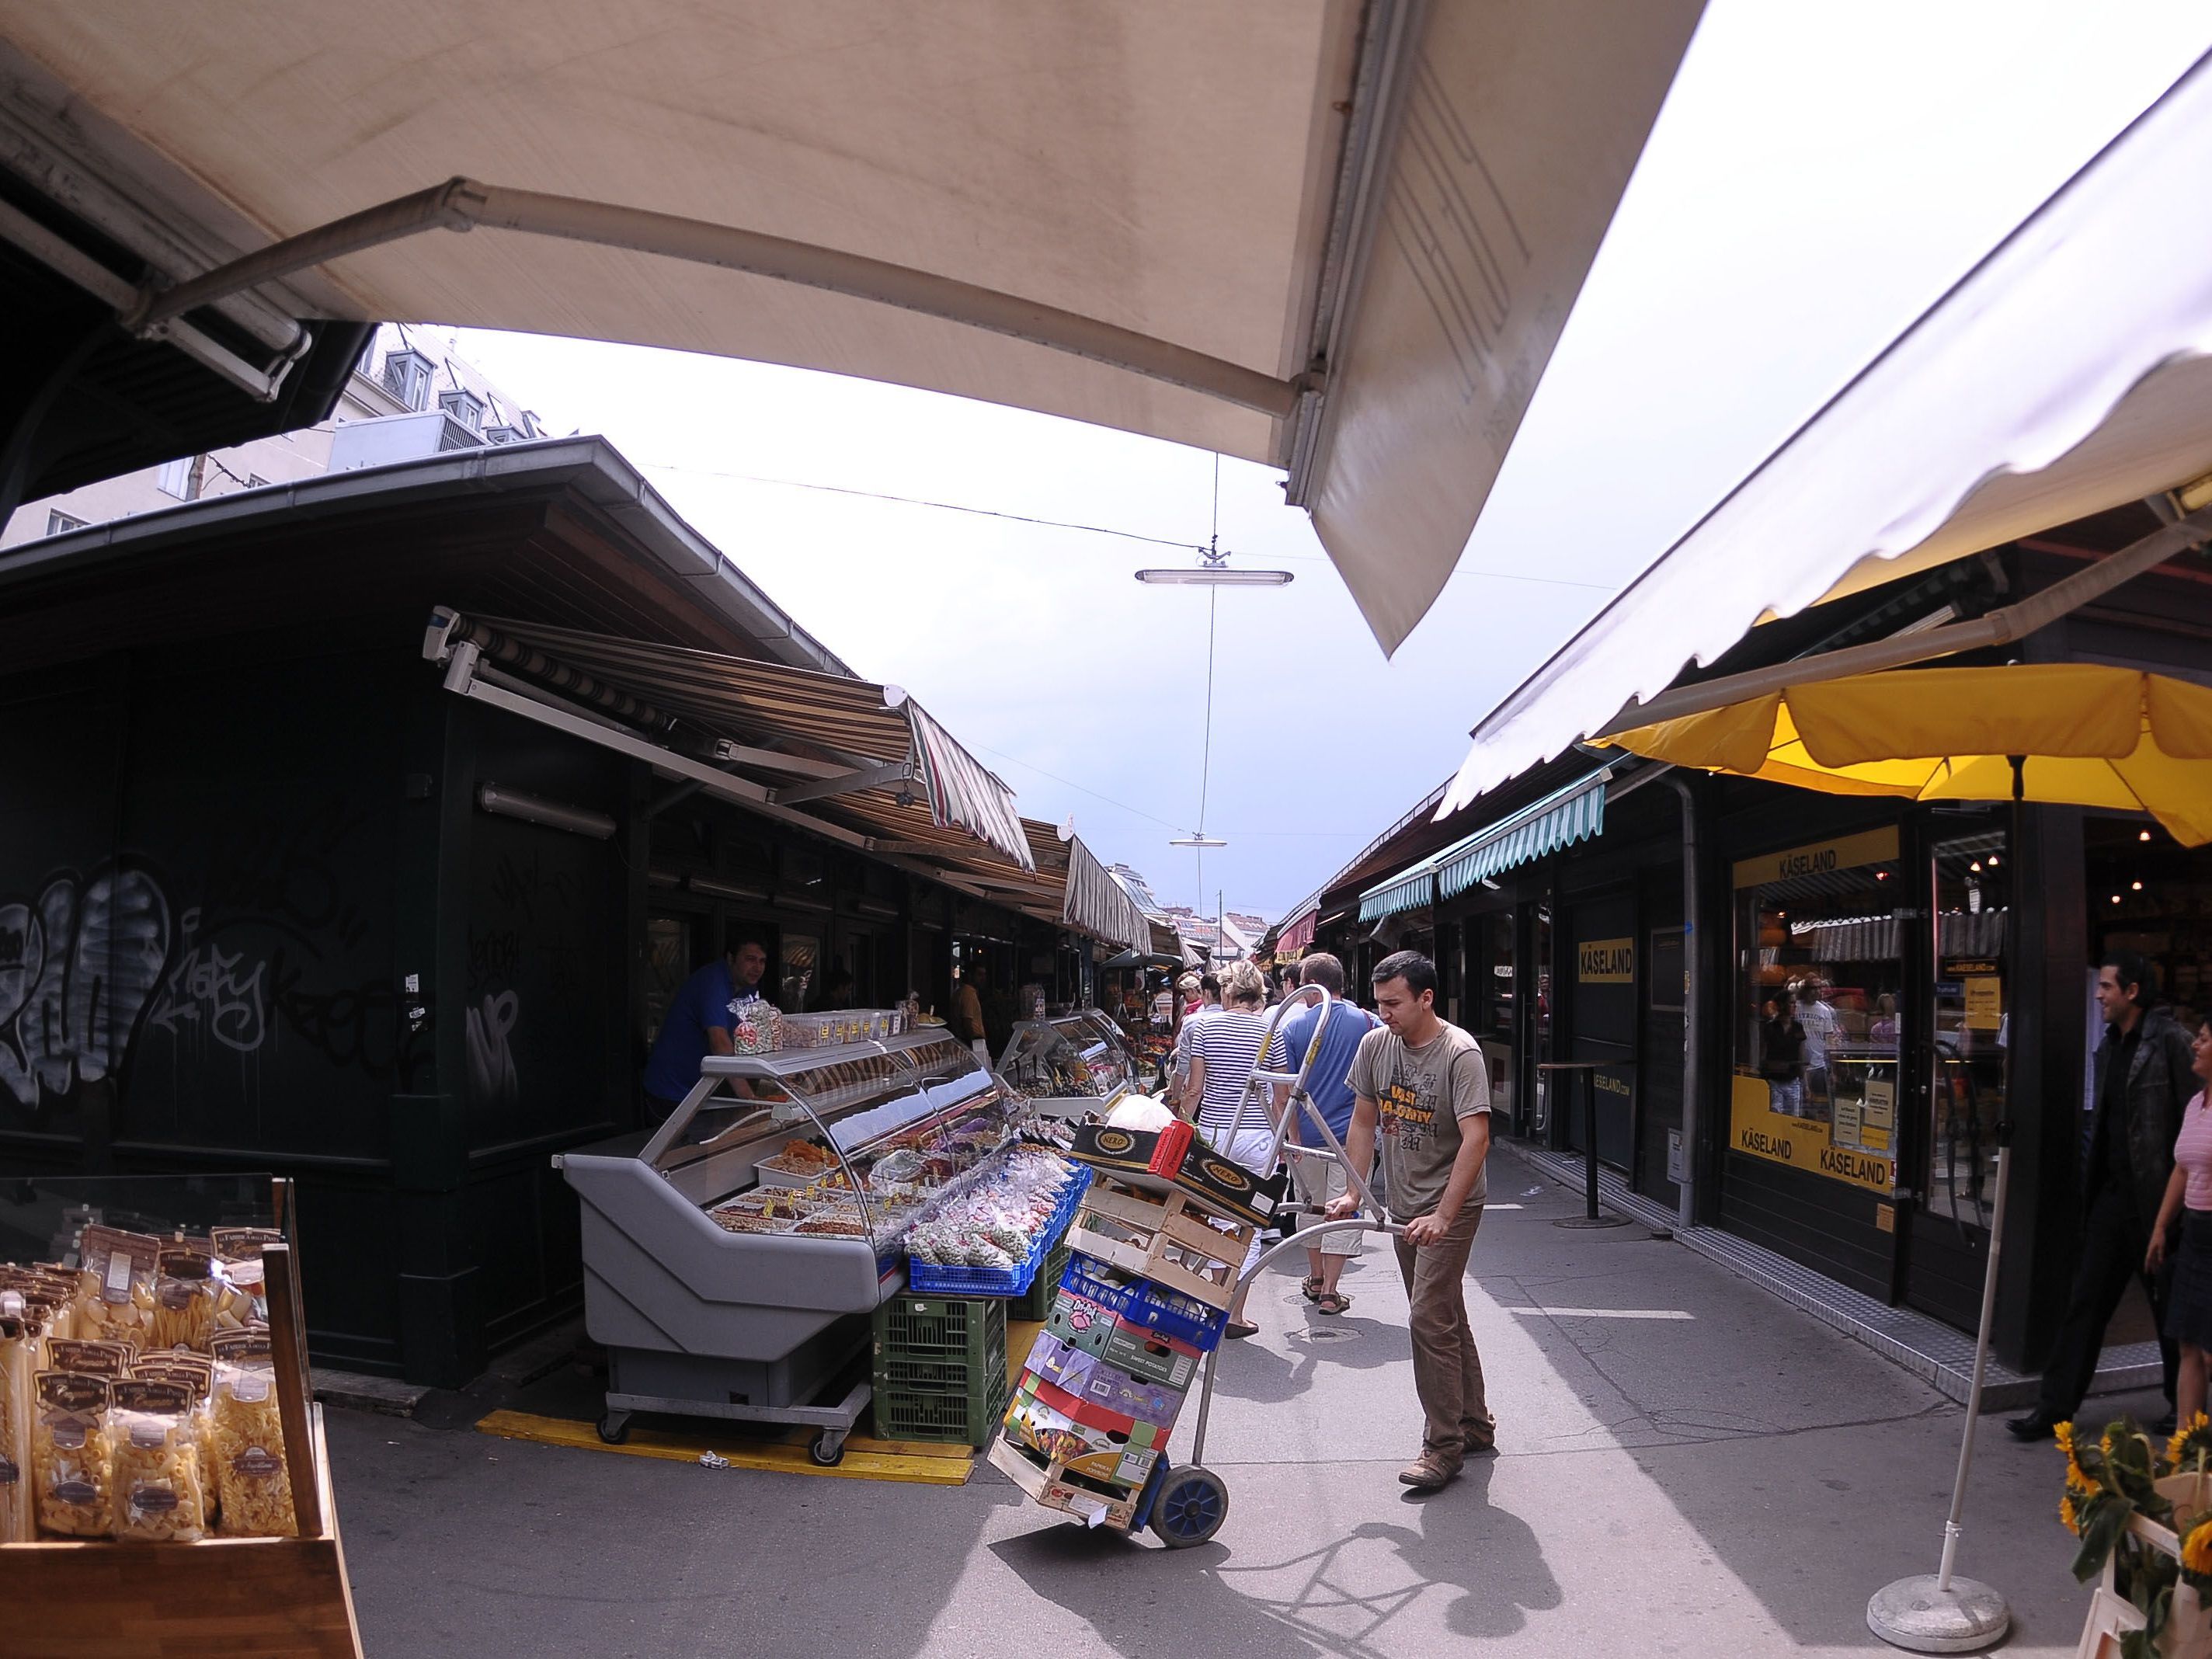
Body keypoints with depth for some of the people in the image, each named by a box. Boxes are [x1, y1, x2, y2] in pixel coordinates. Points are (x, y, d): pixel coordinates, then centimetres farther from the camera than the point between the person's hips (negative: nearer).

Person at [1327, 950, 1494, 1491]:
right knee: (1447, 1318, 17)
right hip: (1404, 1205, 7)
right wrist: (1353, 1192, 1)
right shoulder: (1374, 1045, -1)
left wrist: (1442, 1216, -32)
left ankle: (1444, 1447, 0)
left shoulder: (1460, 1053, -21)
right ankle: (1476, 1426, 31)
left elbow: (1476, 1138, -27)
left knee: (1429, 1318, -12)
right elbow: (1364, 1122, 7)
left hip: (1452, 1205, -7)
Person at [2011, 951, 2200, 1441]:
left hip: (2154, 1198, -7)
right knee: (2085, 1303, 7)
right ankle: (2055, 1409, 10)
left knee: (2170, 1308, 10)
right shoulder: (2109, 1046, 12)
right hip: (2111, 1194, 7)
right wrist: (2090, 1182, 14)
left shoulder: (2169, 1041, -12)